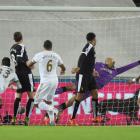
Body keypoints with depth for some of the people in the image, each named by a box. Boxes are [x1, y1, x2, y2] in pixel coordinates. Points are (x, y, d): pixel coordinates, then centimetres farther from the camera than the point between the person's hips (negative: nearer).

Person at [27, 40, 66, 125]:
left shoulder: (40, 55, -2)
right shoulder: (56, 56, 8)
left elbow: (29, 65, 11)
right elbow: (63, 68, 23)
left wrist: (31, 66, 36)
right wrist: (63, 71, 48)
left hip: (45, 81, -5)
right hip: (55, 81, 5)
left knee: (37, 103, 1)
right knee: (49, 101, 21)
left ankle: (52, 109, -23)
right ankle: (52, 121, 9)